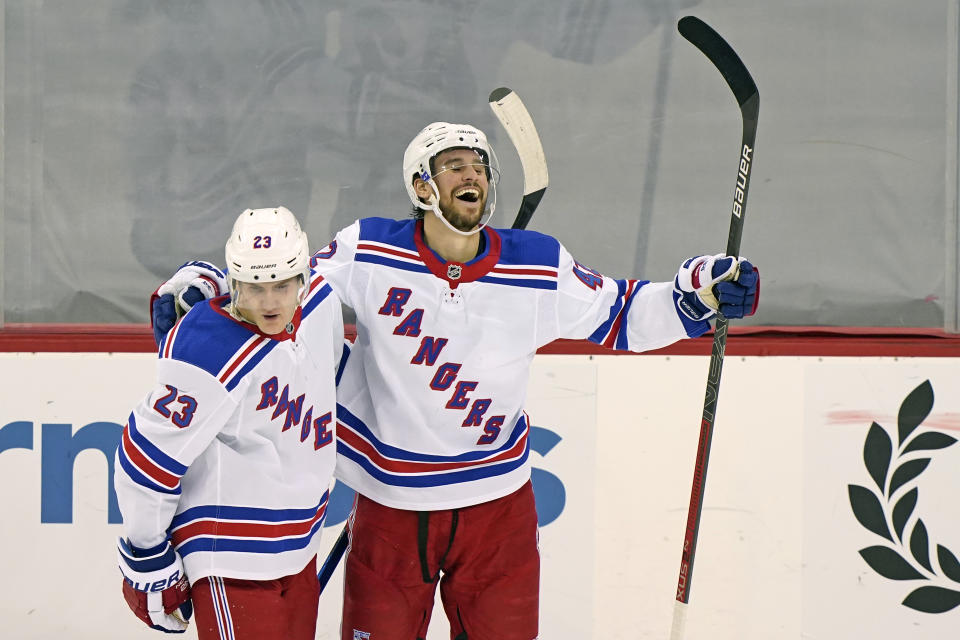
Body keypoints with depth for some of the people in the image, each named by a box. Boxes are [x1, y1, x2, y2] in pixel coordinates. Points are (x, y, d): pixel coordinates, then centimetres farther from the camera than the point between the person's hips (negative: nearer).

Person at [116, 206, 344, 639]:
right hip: (231, 554, -8)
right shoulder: (206, 355, -26)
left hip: (298, 538, 8)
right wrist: (148, 561, -12)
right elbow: (147, 454, -21)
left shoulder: (321, 301, -4)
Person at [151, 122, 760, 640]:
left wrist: (701, 293, -8)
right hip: (390, 503, -1)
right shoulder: (367, 253, -10)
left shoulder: (542, 268, -6)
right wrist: (198, 291, -14)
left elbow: (619, 316, 5)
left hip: (496, 503, 1)